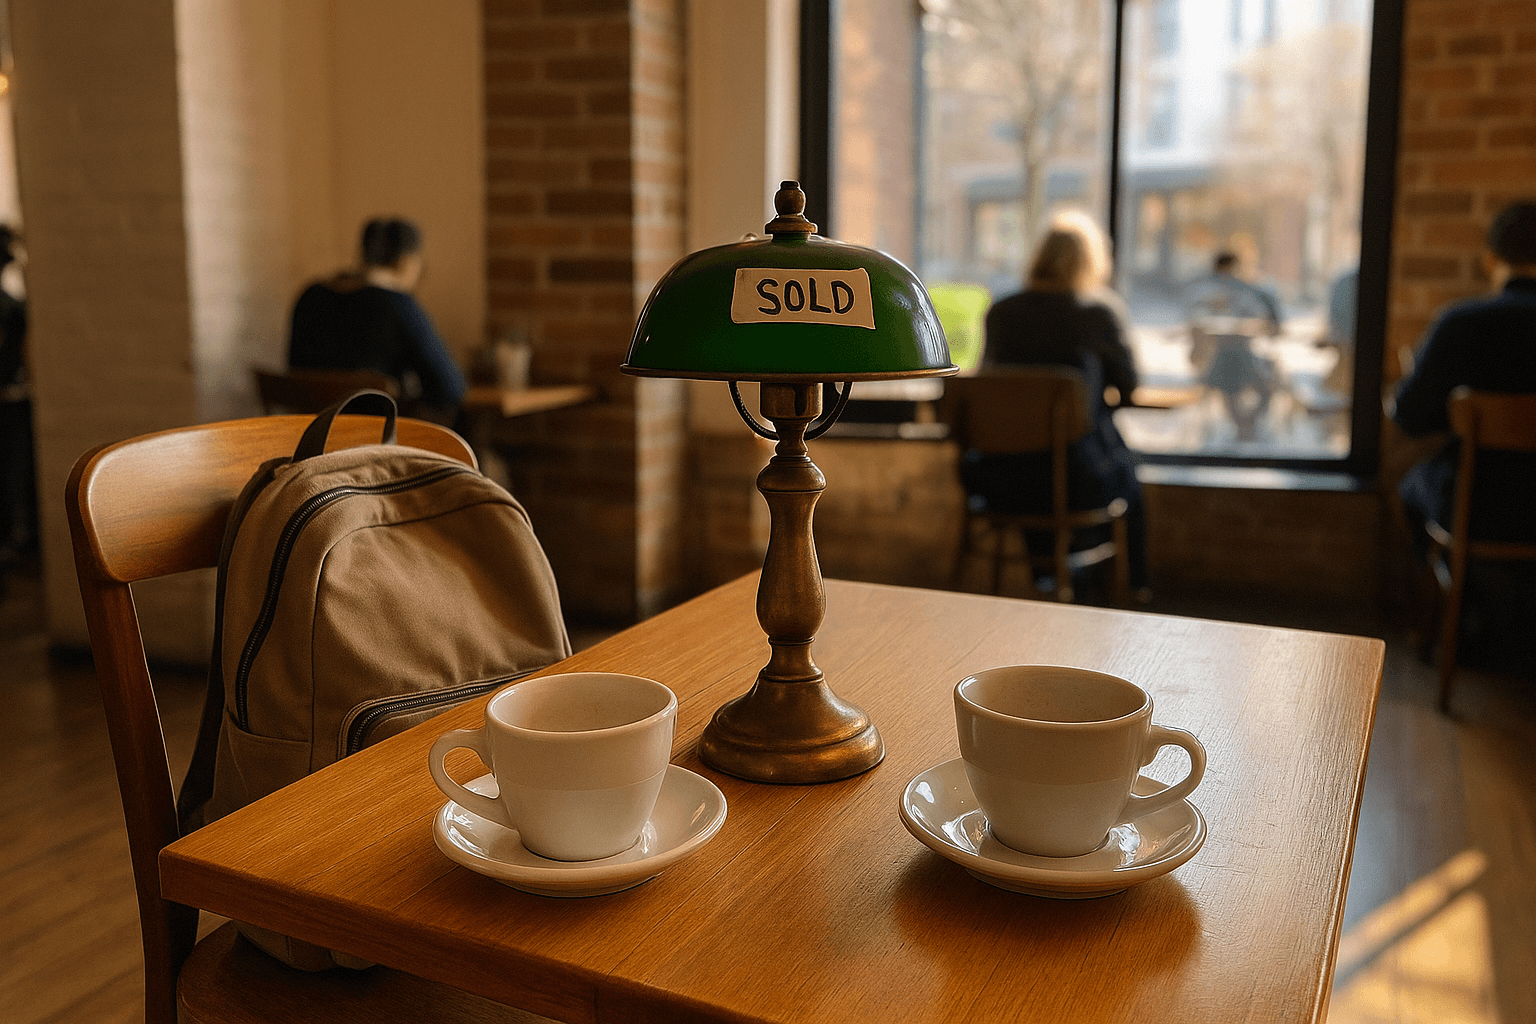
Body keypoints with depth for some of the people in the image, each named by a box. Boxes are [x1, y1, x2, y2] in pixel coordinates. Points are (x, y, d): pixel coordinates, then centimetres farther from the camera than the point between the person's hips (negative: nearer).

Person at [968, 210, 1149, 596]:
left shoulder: (1000, 312, 0)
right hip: (1079, 480, -2)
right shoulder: (1104, 310, -8)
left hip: (1002, 482, 3)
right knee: (1125, 470, 32)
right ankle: (1132, 587, 48)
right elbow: (1128, 387, 3)